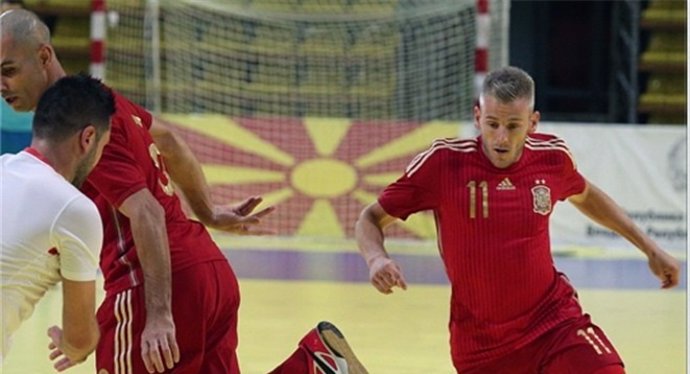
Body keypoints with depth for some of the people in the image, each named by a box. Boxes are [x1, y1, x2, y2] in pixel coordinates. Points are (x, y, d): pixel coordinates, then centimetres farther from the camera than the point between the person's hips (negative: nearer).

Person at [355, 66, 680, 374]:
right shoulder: (443, 162, -12)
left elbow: (584, 196, 21)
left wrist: (649, 247, 22)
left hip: (553, 320, 1)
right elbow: (370, 219, -3)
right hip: (480, 341, -1)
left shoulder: (552, 158, -3)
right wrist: (376, 259, -24)